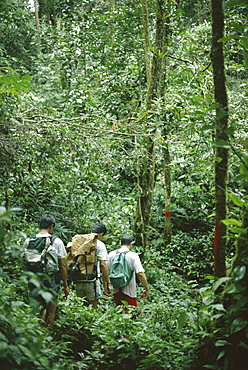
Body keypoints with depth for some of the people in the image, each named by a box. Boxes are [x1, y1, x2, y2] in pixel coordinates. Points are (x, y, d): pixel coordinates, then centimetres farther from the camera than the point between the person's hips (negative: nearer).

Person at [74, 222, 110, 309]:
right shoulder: (99, 244, -3)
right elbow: (103, 264, -9)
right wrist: (107, 283, -5)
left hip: (78, 279, 5)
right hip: (92, 279, -5)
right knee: (93, 307, 2)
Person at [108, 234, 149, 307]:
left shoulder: (111, 254, 0)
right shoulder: (133, 256, -11)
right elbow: (140, 274, -18)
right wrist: (146, 289, -9)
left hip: (116, 290, 4)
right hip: (129, 291, -4)